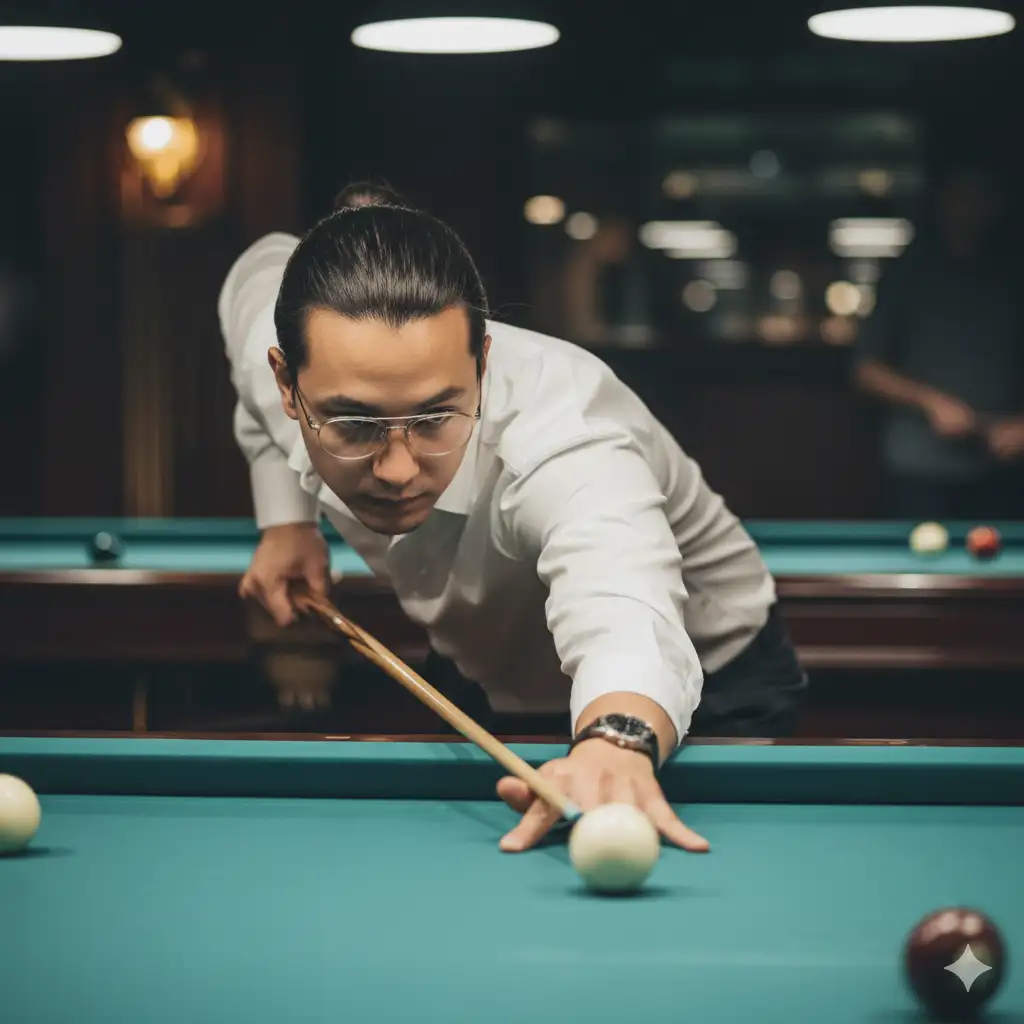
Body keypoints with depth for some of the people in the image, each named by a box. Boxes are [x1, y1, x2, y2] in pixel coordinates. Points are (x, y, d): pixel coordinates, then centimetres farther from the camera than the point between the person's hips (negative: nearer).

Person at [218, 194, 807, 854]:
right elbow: (262, 270, 2)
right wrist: (286, 519, -4)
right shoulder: (277, 346, -24)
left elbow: (622, 625, -64)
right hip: (479, 679, 5)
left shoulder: (561, 443, -43)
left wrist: (616, 745, -87)